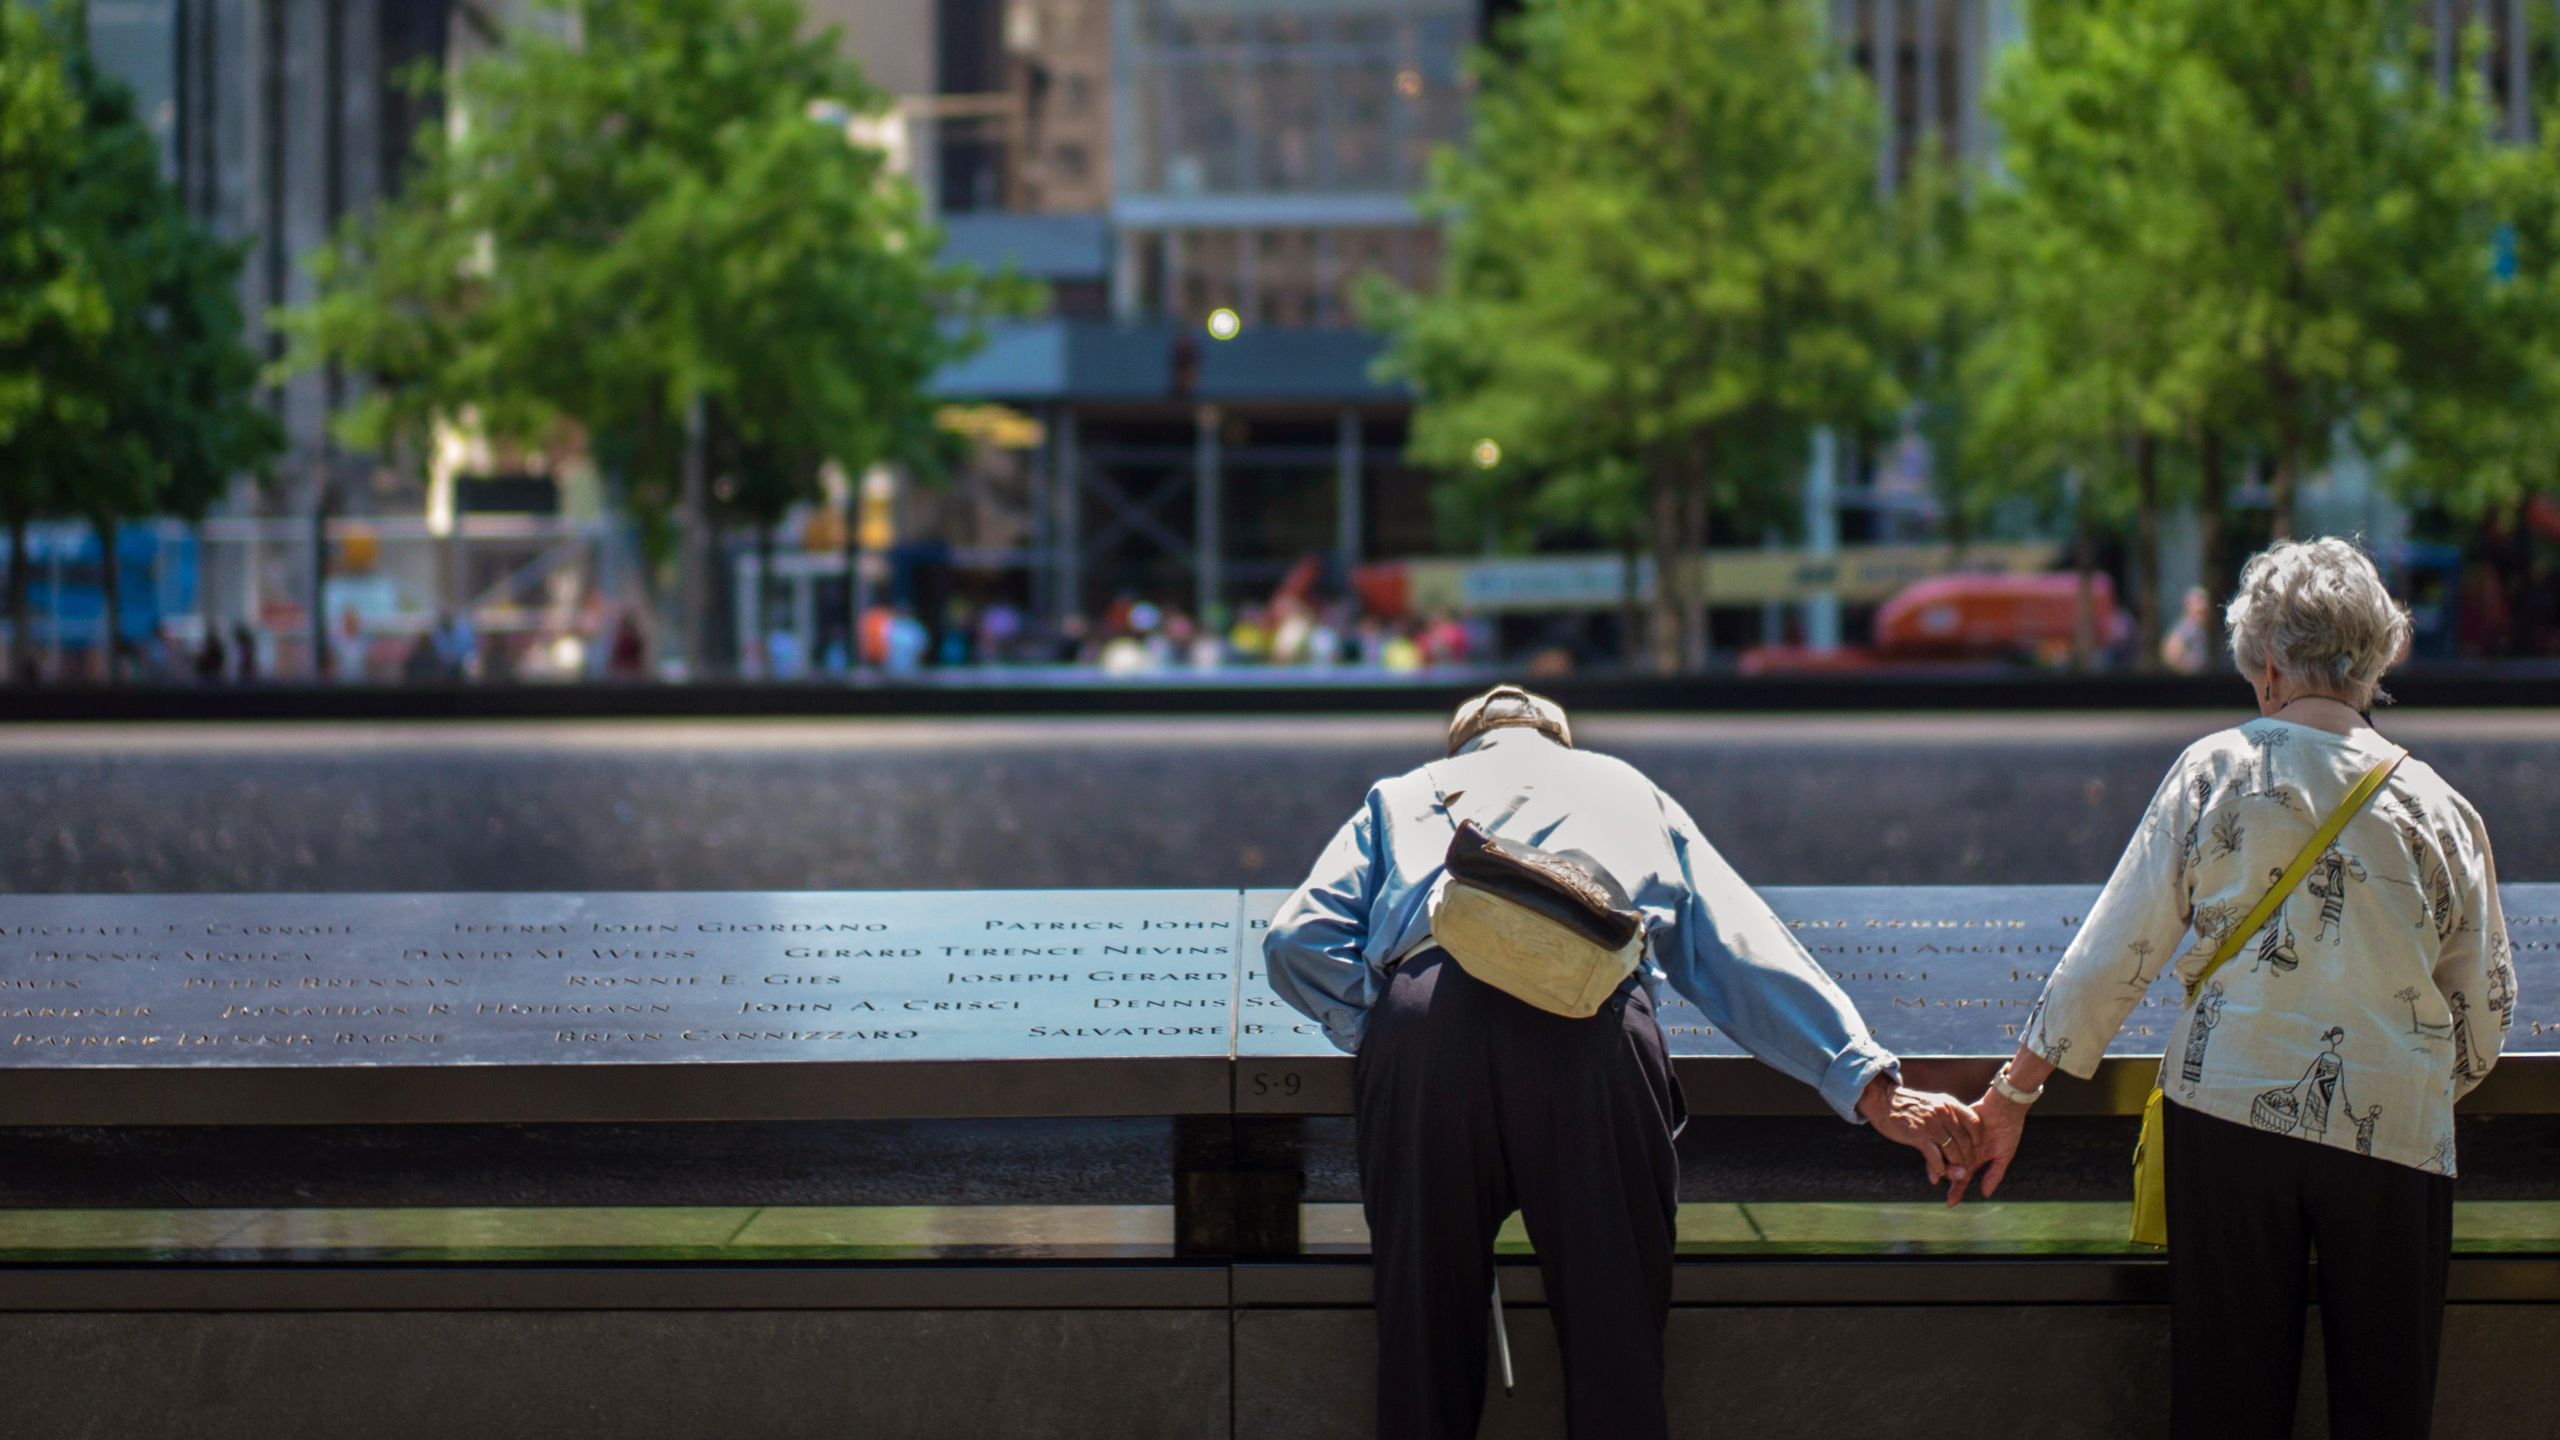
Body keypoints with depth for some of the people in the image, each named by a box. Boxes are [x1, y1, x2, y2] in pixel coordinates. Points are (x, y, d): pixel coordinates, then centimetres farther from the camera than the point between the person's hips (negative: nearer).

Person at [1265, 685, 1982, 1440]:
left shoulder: (1400, 797, 35)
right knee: (1614, 1327, 2)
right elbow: (1743, 948, 23)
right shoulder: (1625, 789, 36)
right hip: (1591, 1015, -1)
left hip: (1423, 1017, 1)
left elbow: (1296, 939, 16)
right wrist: (1871, 1084, 16)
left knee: (1423, 1322, 5)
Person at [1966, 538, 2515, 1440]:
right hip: (2393, 1128, 0)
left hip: (2228, 1107, 0)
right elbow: (2484, 1014, 6)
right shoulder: (2438, 808, 1)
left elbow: (2117, 950, -2)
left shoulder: (2214, 772, -2)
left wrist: (2013, 1094, 5)